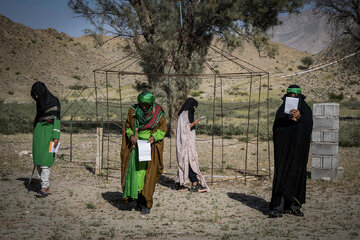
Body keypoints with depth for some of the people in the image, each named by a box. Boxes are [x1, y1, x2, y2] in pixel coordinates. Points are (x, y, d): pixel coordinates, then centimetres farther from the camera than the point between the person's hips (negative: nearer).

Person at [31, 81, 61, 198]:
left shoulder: (53, 101, -8)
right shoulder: (40, 102, 14)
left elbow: (56, 118, -13)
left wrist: (56, 137, -20)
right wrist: (36, 137, 18)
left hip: (48, 132, -8)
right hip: (38, 132, 8)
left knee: (44, 160, -15)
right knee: (37, 162, 3)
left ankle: (44, 188, -15)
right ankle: (47, 188, 8)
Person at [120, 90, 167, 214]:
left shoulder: (157, 112, -5)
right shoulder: (133, 111, 0)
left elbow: (163, 128, 2)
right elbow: (128, 126, 10)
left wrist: (154, 137, -15)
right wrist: (131, 135, -10)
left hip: (151, 147, -2)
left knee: (149, 174, -7)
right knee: (135, 171, -5)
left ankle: (146, 203, 0)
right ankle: (138, 200, 8)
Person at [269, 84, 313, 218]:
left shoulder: (306, 110, 6)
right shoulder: (282, 110, 7)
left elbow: (308, 125, -13)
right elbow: (276, 127, -6)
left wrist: (299, 117, -34)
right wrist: (289, 119, -24)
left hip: (299, 147, 1)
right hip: (284, 146, 0)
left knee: (297, 173, 3)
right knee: (282, 173, -7)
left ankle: (294, 205, 15)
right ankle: (278, 207, -12)